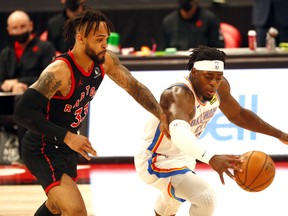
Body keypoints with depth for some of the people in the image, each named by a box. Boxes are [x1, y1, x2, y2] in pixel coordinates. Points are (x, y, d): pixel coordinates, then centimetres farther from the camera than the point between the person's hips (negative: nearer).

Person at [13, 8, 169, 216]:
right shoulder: (59, 71, -31)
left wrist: (163, 116, -1)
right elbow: (23, 112, -35)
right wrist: (67, 136, -36)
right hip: (43, 149, -9)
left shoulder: (104, 60, -8)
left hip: (65, 147, 9)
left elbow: (134, 87, 7)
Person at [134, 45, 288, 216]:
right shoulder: (179, 94, -37)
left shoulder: (220, 87, -11)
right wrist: (212, 158, -75)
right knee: (205, 198, -30)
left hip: (184, 157, 9)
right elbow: (179, 132, -58)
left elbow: (237, 115, 9)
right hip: (157, 162, -9)